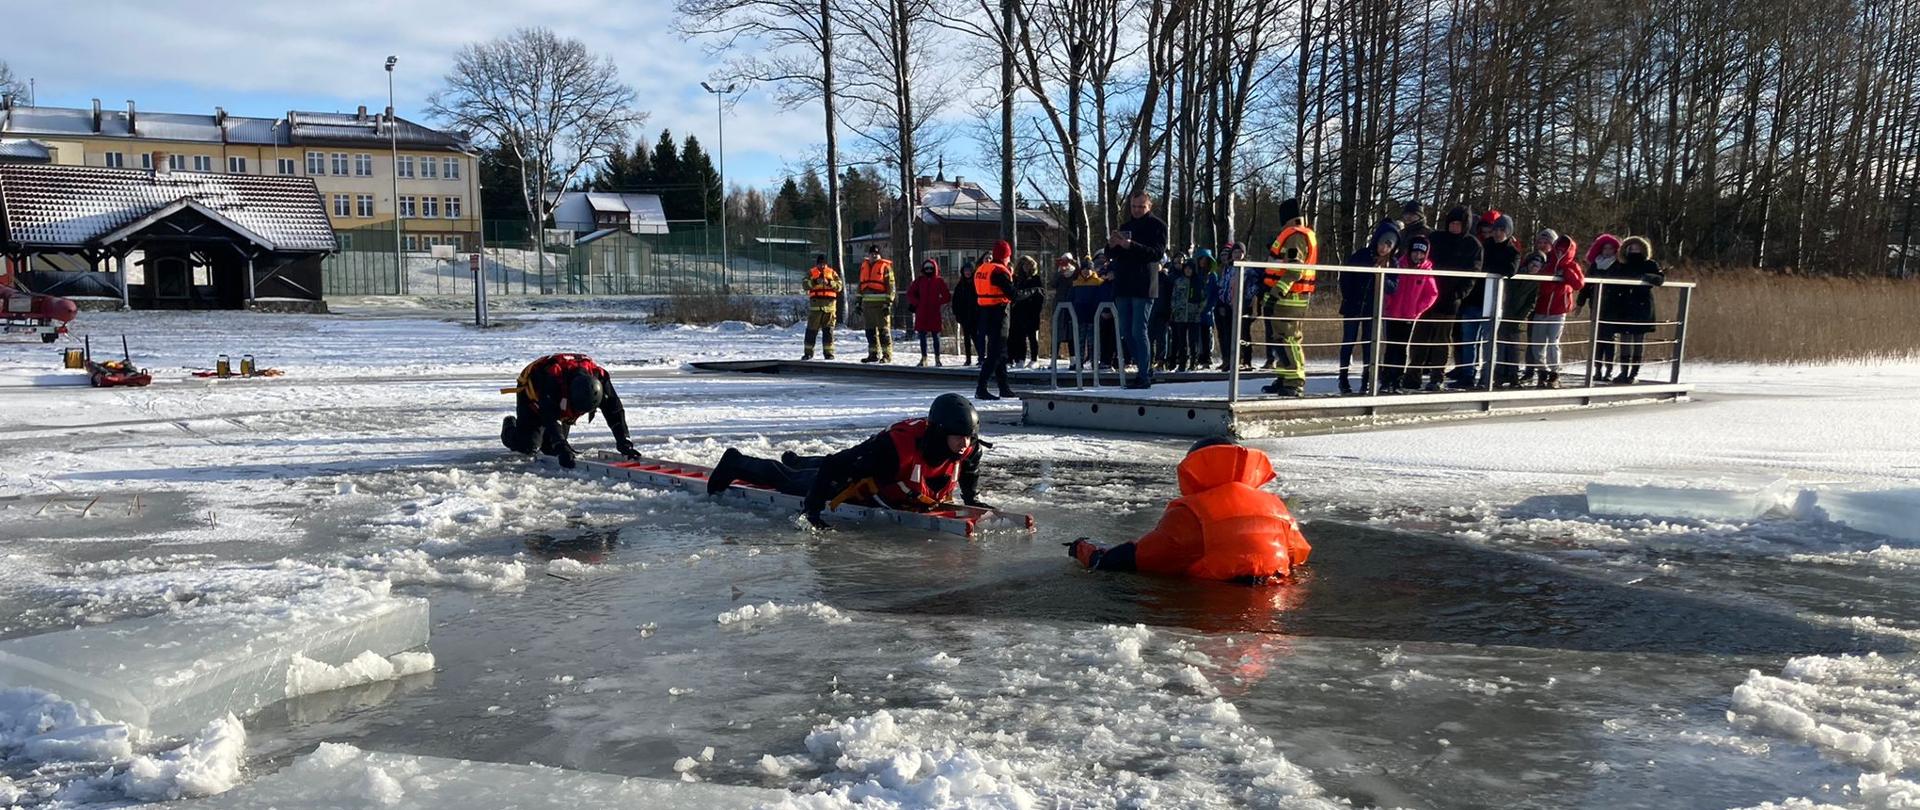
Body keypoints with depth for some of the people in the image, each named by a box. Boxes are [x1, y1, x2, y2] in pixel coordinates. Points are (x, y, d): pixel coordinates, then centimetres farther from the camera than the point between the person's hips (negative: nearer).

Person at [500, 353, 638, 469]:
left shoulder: (599, 376, -34)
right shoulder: (552, 377, -46)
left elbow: (614, 411, -31)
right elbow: (550, 417, -48)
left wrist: (625, 444, -39)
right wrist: (561, 448, -56)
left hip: (561, 402, 4)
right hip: (532, 392, -4)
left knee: (550, 448, -3)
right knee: (527, 445, -10)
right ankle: (510, 427, 22)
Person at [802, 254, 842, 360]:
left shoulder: (832, 273, 11)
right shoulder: (811, 273, 9)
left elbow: (839, 286, 0)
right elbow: (805, 285, -5)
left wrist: (830, 282, -17)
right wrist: (815, 282, -22)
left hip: (829, 305, 1)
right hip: (815, 305, -1)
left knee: (828, 330, 3)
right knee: (812, 330, 1)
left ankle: (829, 352, 8)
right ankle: (808, 352, 7)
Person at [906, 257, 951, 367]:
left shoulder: (939, 281, 2)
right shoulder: (920, 281, 6)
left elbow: (947, 297, 3)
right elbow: (910, 293, 12)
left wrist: (937, 303, -7)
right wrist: (916, 303, -1)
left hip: (934, 313, -2)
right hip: (921, 313, 2)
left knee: (935, 336, 3)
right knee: (922, 336, 4)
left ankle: (937, 358, 11)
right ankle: (923, 358, 11)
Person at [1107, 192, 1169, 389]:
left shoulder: (1157, 226, 0)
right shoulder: (1126, 226, 21)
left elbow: (1158, 253, -15)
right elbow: (1111, 256, 20)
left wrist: (1130, 245, -25)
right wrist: (1112, 245, -4)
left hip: (1143, 287, -7)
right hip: (1124, 287, 7)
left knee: (1139, 332, -11)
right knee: (1126, 332, 9)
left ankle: (1144, 376, -8)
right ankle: (1146, 370, 19)